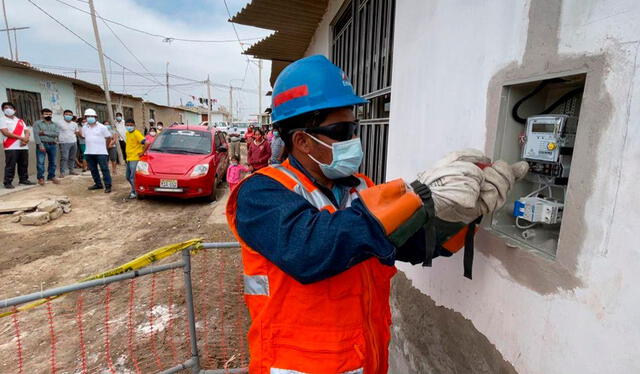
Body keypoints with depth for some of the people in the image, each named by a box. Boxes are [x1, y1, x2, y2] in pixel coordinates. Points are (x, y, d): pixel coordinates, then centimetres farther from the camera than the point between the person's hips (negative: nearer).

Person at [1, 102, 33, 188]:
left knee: (24, 165, 9)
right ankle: (8, 182, 0)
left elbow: (27, 132, 11)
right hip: (11, 147, -5)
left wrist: (26, 139, -11)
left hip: (23, 147, 5)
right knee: (10, 166, -5)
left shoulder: (20, 121, 19)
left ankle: (23, 179, 18)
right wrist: (21, 138, -14)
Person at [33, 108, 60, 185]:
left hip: (53, 145, 3)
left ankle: (51, 176, 18)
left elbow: (57, 133, -3)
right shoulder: (37, 123, 3)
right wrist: (40, 145, -17)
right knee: (40, 162, -5)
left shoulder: (55, 124, 13)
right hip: (42, 145, -3)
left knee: (52, 162, 8)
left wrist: (45, 133, -11)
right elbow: (36, 135, -7)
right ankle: (40, 178, 0)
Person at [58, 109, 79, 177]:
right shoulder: (60, 124, -2)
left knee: (72, 158, 11)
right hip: (64, 143, -5)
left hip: (74, 142, 5)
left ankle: (71, 170, 20)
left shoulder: (74, 124, 12)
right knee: (64, 158, -9)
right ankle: (62, 172, -7)